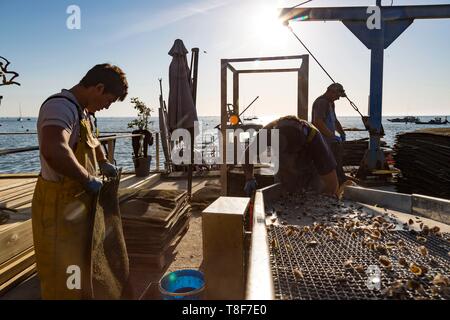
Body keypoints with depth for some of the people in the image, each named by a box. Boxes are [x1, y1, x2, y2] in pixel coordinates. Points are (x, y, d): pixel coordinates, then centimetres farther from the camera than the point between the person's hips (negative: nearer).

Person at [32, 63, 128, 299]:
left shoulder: (82, 112, 10)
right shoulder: (60, 106, -22)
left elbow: (92, 140, 32)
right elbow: (54, 151, -43)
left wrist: (103, 162, 17)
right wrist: (89, 179, -29)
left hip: (79, 204, 10)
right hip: (59, 208, -10)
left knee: (81, 267, 26)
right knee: (63, 281, 6)